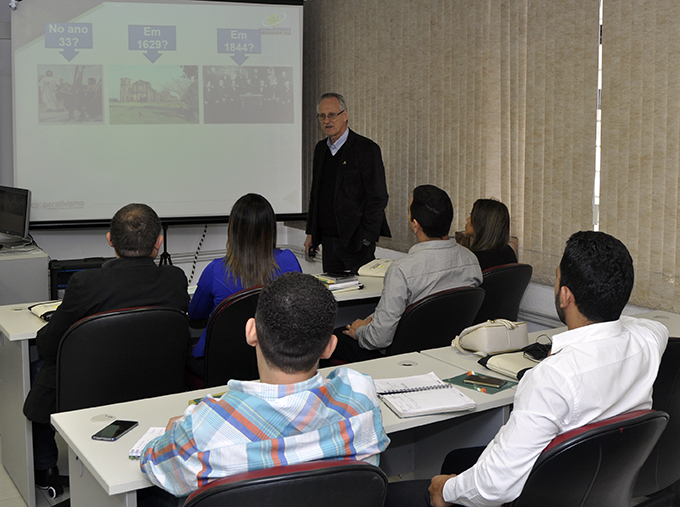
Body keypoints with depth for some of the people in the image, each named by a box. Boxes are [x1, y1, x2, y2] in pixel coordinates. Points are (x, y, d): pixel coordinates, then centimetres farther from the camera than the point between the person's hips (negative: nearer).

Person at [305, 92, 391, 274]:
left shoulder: (366, 148, -8)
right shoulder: (320, 148, 13)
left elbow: (378, 197, -11)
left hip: (355, 240, -6)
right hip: (328, 240, 6)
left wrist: (366, 238, -15)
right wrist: (311, 233, 15)